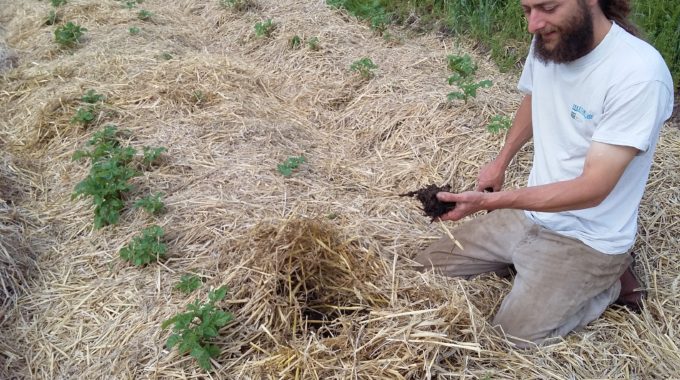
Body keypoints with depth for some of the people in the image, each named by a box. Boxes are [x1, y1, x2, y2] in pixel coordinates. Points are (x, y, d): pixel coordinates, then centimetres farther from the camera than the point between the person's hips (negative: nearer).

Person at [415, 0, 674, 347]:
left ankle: (607, 282, 7)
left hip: (587, 239, -6)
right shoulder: (548, 42, -5)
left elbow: (592, 189, -27)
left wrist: (490, 201, -34)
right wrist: (501, 162, 9)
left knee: (509, 338, -13)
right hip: (528, 213, 7)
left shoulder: (639, 75, -27)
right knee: (428, 267, 5)